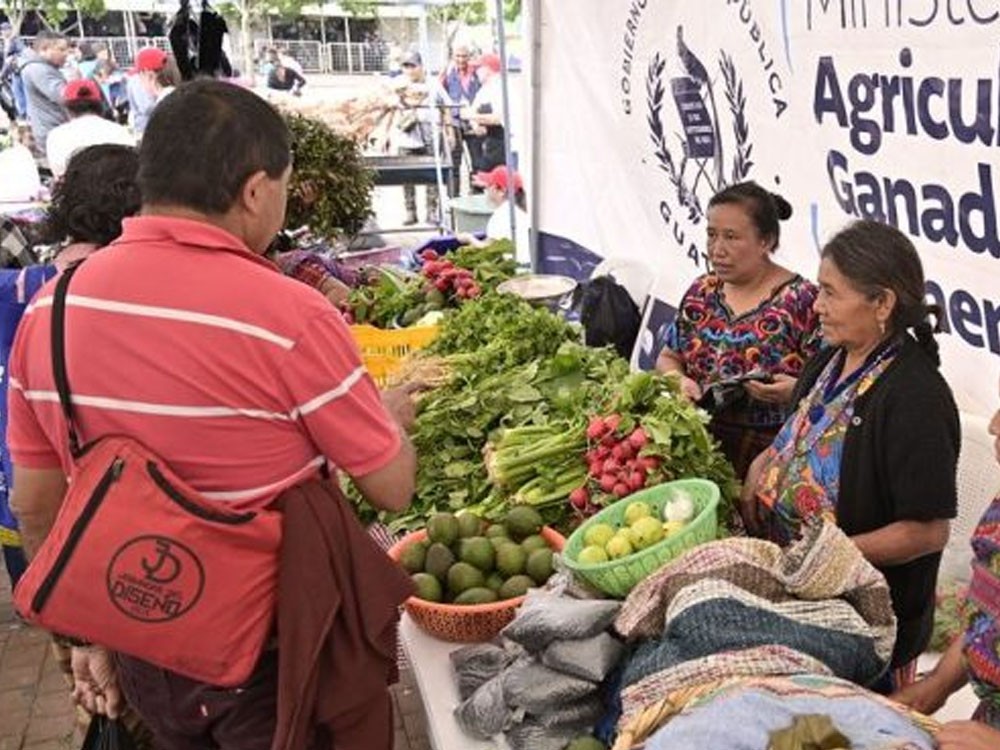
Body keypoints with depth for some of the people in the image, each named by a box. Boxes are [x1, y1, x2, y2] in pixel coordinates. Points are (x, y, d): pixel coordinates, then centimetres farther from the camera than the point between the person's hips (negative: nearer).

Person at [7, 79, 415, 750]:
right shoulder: (288, 316, -24)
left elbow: (35, 506, 3)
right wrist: (391, 415, 8)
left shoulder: (50, 309, -6)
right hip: (271, 657, -5)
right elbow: (392, 489, -14)